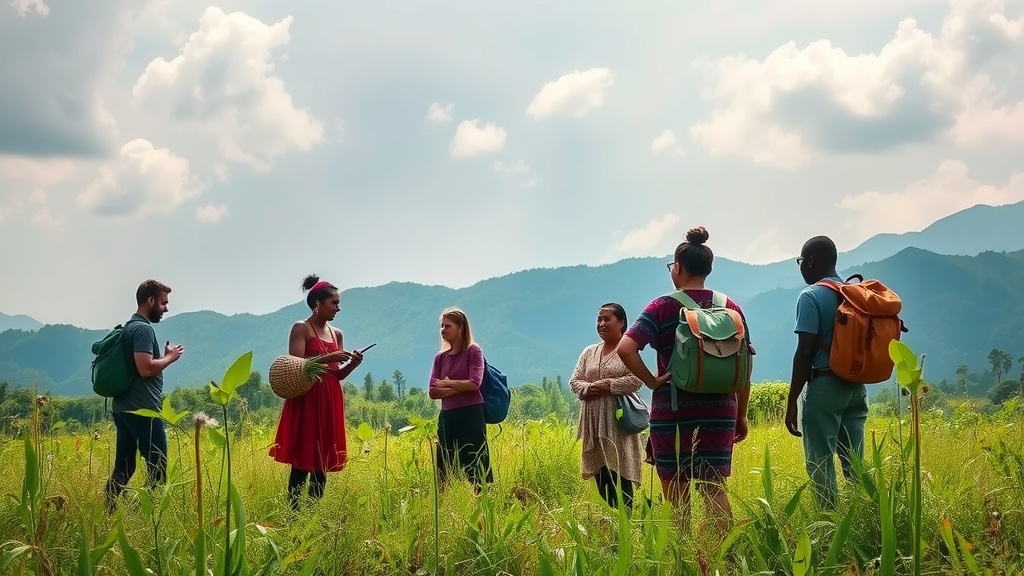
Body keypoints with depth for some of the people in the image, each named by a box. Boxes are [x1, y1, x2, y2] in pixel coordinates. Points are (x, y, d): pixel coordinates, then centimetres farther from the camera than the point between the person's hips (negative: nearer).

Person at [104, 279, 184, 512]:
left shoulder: (129, 327, 19)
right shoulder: (143, 328, -12)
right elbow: (145, 368, -23)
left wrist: (164, 355, 16)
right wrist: (170, 357, -7)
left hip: (124, 408, 10)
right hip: (142, 410, -10)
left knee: (123, 469, 9)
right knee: (158, 468, -7)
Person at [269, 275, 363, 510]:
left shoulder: (337, 334, 15)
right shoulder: (301, 328, -4)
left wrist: (353, 364, -3)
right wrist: (328, 358, -20)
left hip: (330, 402, 7)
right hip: (307, 400, -7)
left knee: (323, 463, 5)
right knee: (302, 462, -9)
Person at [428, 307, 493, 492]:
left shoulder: (473, 351, -1)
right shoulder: (440, 357, 13)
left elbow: (474, 383, -13)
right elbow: (432, 392, 3)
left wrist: (446, 383, -4)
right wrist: (458, 389, -9)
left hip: (471, 415, -5)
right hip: (447, 417, 5)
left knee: (474, 468, -7)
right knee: (445, 472, 4)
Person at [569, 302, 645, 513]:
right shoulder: (589, 352, 18)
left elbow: (636, 380, -12)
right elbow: (574, 381, 12)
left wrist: (608, 385, -16)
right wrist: (587, 389, -9)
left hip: (618, 422, -6)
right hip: (593, 422, 6)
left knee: (619, 475, -10)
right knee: (600, 475, 5)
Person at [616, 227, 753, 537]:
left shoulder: (662, 308, -6)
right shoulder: (730, 308, 4)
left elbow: (625, 348, -19)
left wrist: (651, 381, -7)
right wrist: (741, 415, 14)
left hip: (673, 410, -3)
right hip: (719, 411, 3)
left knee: (677, 494, 7)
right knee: (715, 488, 6)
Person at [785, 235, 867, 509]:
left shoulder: (810, 297, -9)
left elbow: (805, 351, -13)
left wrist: (792, 401, -10)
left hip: (824, 387, -7)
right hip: (856, 387, 7)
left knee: (820, 465, -1)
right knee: (855, 464, 10)